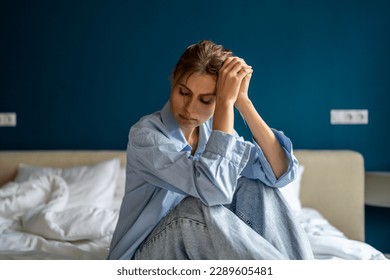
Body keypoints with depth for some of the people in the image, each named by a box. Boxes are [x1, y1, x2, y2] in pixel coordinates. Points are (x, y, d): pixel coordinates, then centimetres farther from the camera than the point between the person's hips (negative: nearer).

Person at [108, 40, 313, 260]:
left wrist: (243, 102, -21)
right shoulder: (145, 134, -21)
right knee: (200, 207, -33)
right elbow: (213, 189, -36)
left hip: (198, 245, 5)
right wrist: (226, 102, -31)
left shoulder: (214, 130, -2)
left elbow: (282, 173, -15)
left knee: (255, 188, -15)